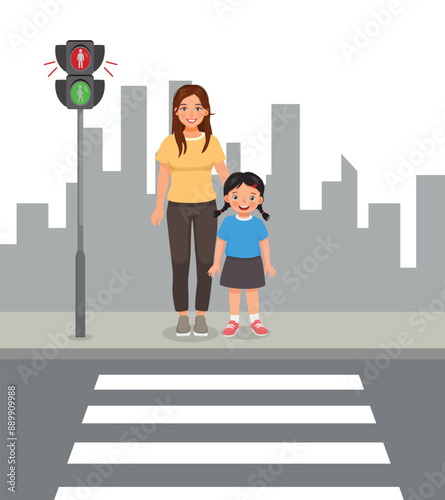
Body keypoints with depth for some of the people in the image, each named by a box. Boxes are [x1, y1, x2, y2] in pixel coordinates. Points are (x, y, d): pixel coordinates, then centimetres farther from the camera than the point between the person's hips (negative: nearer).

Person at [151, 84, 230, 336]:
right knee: (180, 263, 2)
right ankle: (183, 316, 15)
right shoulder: (169, 143, -7)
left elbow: (223, 173, 0)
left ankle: (201, 316, 15)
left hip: (206, 207, 1)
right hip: (178, 208, -1)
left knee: (205, 263, 3)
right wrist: (158, 208, 6)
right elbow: (163, 176, 3)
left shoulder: (212, 142, -5)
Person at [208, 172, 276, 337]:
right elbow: (220, 242, -1)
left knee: (252, 293, 9)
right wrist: (216, 263, 0)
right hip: (233, 264, 0)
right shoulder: (228, 222, -9)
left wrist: (267, 264, 2)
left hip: (252, 264, 0)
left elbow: (264, 243, 0)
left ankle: (255, 322, 23)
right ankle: (234, 322, 22)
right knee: (233, 292, 10)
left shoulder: (258, 223, -9)